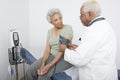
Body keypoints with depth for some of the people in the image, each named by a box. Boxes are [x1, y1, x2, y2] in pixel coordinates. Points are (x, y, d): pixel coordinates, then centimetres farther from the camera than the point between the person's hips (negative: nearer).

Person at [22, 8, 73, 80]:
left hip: (65, 58, -5)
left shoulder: (68, 28, -12)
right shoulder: (50, 31, 6)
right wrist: (43, 64, -20)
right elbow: (47, 50, -1)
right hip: (52, 57, 5)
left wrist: (49, 65, -27)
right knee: (30, 71, -15)